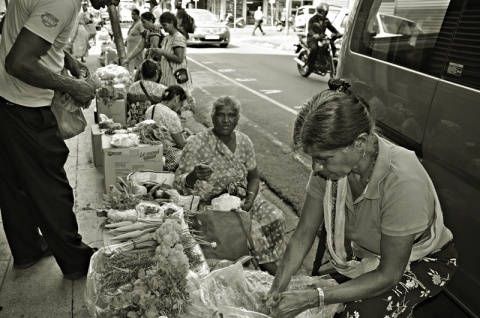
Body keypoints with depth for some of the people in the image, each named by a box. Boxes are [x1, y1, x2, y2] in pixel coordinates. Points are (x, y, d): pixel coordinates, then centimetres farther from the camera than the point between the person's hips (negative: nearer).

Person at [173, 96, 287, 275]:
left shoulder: (244, 142, 1)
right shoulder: (197, 144, -15)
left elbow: (253, 176, 11)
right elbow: (178, 185, -17)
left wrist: (250, 199, -9)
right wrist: (193, 176, -40)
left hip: (243, 197, 6)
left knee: (276, 218, -13)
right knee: (251, 227, -24)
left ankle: (271, 266, 5)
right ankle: (269, 267, -1)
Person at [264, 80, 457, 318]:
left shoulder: (402, 181, -39)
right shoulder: (329, 163, -23)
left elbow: (388, 276, -28)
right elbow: (303, 236, -13)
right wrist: (276, 290, -22)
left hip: (422, 261, -4)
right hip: (370, 257, 5)